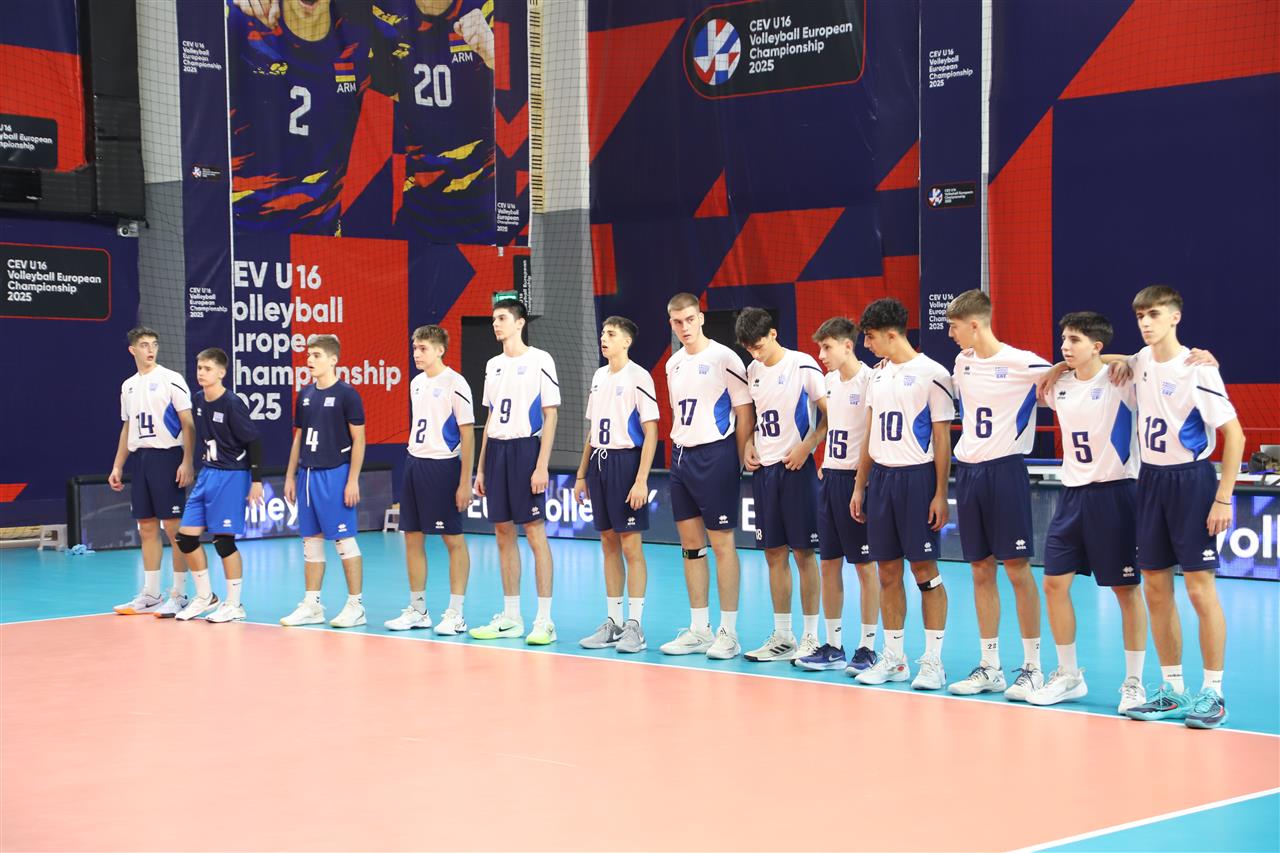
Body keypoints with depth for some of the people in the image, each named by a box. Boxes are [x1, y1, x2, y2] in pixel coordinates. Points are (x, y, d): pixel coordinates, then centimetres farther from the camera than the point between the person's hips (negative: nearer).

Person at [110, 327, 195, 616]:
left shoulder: (171, 380, -4)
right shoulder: (128, 386, 15)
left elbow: (188, 424, -8)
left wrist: (187, 462, -16)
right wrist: (117, 466, 16)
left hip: (167, 456, -6)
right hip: (140, 459, 6)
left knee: (174, 527, -4)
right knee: (147, 528, 8)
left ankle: (178, 595, 0)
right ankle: (150, 594, 14)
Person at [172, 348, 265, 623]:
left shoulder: (233, 404, -15)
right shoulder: (198, 400, 5)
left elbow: (253, 442, -12)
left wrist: (256, 481, -13)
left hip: (231, 476, -7)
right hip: (206, 474, 7)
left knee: (223, 539, -5)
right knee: (186, 536, 5)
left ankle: (234, 605, 8)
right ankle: (205, 597, 21)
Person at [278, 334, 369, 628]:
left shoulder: (346, 394, -7)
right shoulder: (305, 395, 11)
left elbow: (358, 440, -8)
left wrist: (353, 480, -13)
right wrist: (290, 476, 14)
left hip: (335, 474, -7)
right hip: (307, 474, 7)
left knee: (344, 539, -4)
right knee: (311, 540, 10)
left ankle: (355, 606, 2)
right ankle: (311, 605, 16)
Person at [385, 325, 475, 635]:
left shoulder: (454, 384, -10)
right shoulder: (416, 383, 13)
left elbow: (467, 435, -11)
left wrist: (465, 483, -15)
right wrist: (415, 461, 15)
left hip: (443, 466, -8)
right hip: (414, 464, 8)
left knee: (454, 540, -1)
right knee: (413, 537, 9)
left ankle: (455, 614, 3)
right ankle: (417, 610, 18)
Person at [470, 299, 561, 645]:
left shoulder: (539, 360, -5)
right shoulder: (493, 365, 15)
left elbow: (550, 415, -8)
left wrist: (542, 466, -15)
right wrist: (480, 467, 15)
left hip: (526, 448, -7)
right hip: (497, 449, 7)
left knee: (534, 531, -7)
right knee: (503, 532, 8)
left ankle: (544, 620, -4)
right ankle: (510, 617, 14)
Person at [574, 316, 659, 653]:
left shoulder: (638, 377, -9)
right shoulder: (599, 376, 14)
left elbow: (651, 433, -12)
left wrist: (641, 480, -18)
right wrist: (582, 475, 17)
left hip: (625, 461, -7)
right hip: (598, 461, 7)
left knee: (630, 545, -4)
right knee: (609, 544, 10)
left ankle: (635, 626, 0)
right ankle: (613, 622, 16)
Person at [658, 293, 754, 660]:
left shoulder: (724, 358, -8)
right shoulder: (673, 364, 12)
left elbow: (745, 415, -8)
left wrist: (739, 464, -9)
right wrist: (678, 455, 13)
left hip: (715, 455, -7)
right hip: (681, 456, 7)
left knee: (721, 543, -3)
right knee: (690, 544, 9)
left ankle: (728, 632, 3)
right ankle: (699, 630, 16)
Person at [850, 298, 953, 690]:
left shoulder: (932, 374, -8)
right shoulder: (879, 374, 13)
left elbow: (942, 439, -9)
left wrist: (940, 494, -13)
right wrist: (859, 486, 14)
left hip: (917, 476, -6)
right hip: (881, 476, 6)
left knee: (925, 570, -2)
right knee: (888, 572, 8)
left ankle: (933, 661, 4)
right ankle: (893, 658, 15)